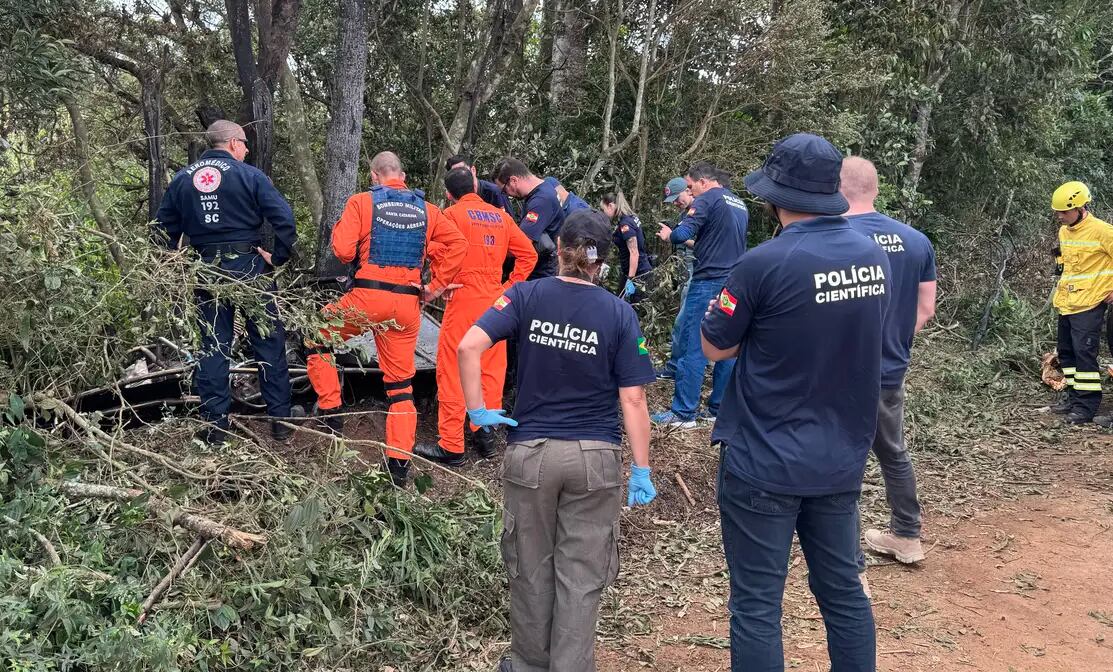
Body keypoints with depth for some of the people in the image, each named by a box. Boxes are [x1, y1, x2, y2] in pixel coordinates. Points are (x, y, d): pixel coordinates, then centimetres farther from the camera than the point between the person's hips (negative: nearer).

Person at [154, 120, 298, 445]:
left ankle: (215, 425, 12)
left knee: (213, 346, 11)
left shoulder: (182, 179, 8)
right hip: (249, 267, -3)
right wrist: (278, 257, -5)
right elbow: (284, 218, -14)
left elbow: (166, 226, 12)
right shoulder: (250, 175, -6)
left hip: (206, 270, 3)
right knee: (269, 343, 7)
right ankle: (280, 419, 10)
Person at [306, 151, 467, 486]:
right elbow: (457, 244, 2)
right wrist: (436, 286, 6)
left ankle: (331, 414, 17)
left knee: (318, 338, 23)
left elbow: (343, 250, -7)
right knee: (401, 384, 11)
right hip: (408, 303, 3)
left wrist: (339, 228, 15)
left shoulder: (362, 202, 1)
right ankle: (399, 464, 9)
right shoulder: (427, 210, 12)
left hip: (367, 296, -3)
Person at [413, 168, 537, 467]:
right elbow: (528, 254, 9)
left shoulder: (452, 214, -3)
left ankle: (451, 446, 2)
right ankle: (486, 436, 19)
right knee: (491, 369, 13)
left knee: (452, 371, 0)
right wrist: (511, 286, 10)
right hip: (495, 299, 5)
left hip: (463, 298, -5)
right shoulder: (500, 215, 11)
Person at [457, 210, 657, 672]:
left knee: (532, 568, 17)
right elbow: (632, 399, -7)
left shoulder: (526, 296, -4)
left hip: (531, 453, 1)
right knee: (581, 576, 9)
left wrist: (477, 409, -7)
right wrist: (642, 469, -2)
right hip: (595, 458, -1)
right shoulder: (619, 313, -5)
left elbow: (468, 346, -17)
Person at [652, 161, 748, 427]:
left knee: (693, 347, -5)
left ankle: (683, 412, -3)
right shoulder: (740, 205, 18)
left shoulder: (707, 199, -7)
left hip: (709, 283, -8)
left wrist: (668, 235, 3)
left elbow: (682, 234, -17)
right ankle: (719, 409, 14)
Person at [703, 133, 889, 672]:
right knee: (843, 590, 19)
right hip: (841, 460, 6)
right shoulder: (874, 257, 0)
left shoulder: (766, 264, -20)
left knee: (757, 604, 6)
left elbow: (715, 347, -7)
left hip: (764, 463, -6)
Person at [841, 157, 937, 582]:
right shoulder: (916, 241, 1)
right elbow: (926, 309, 6)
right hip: (892, 372, 7)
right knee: (894, 454, 26)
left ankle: (852, 570, 9)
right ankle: (907, 537, 42)